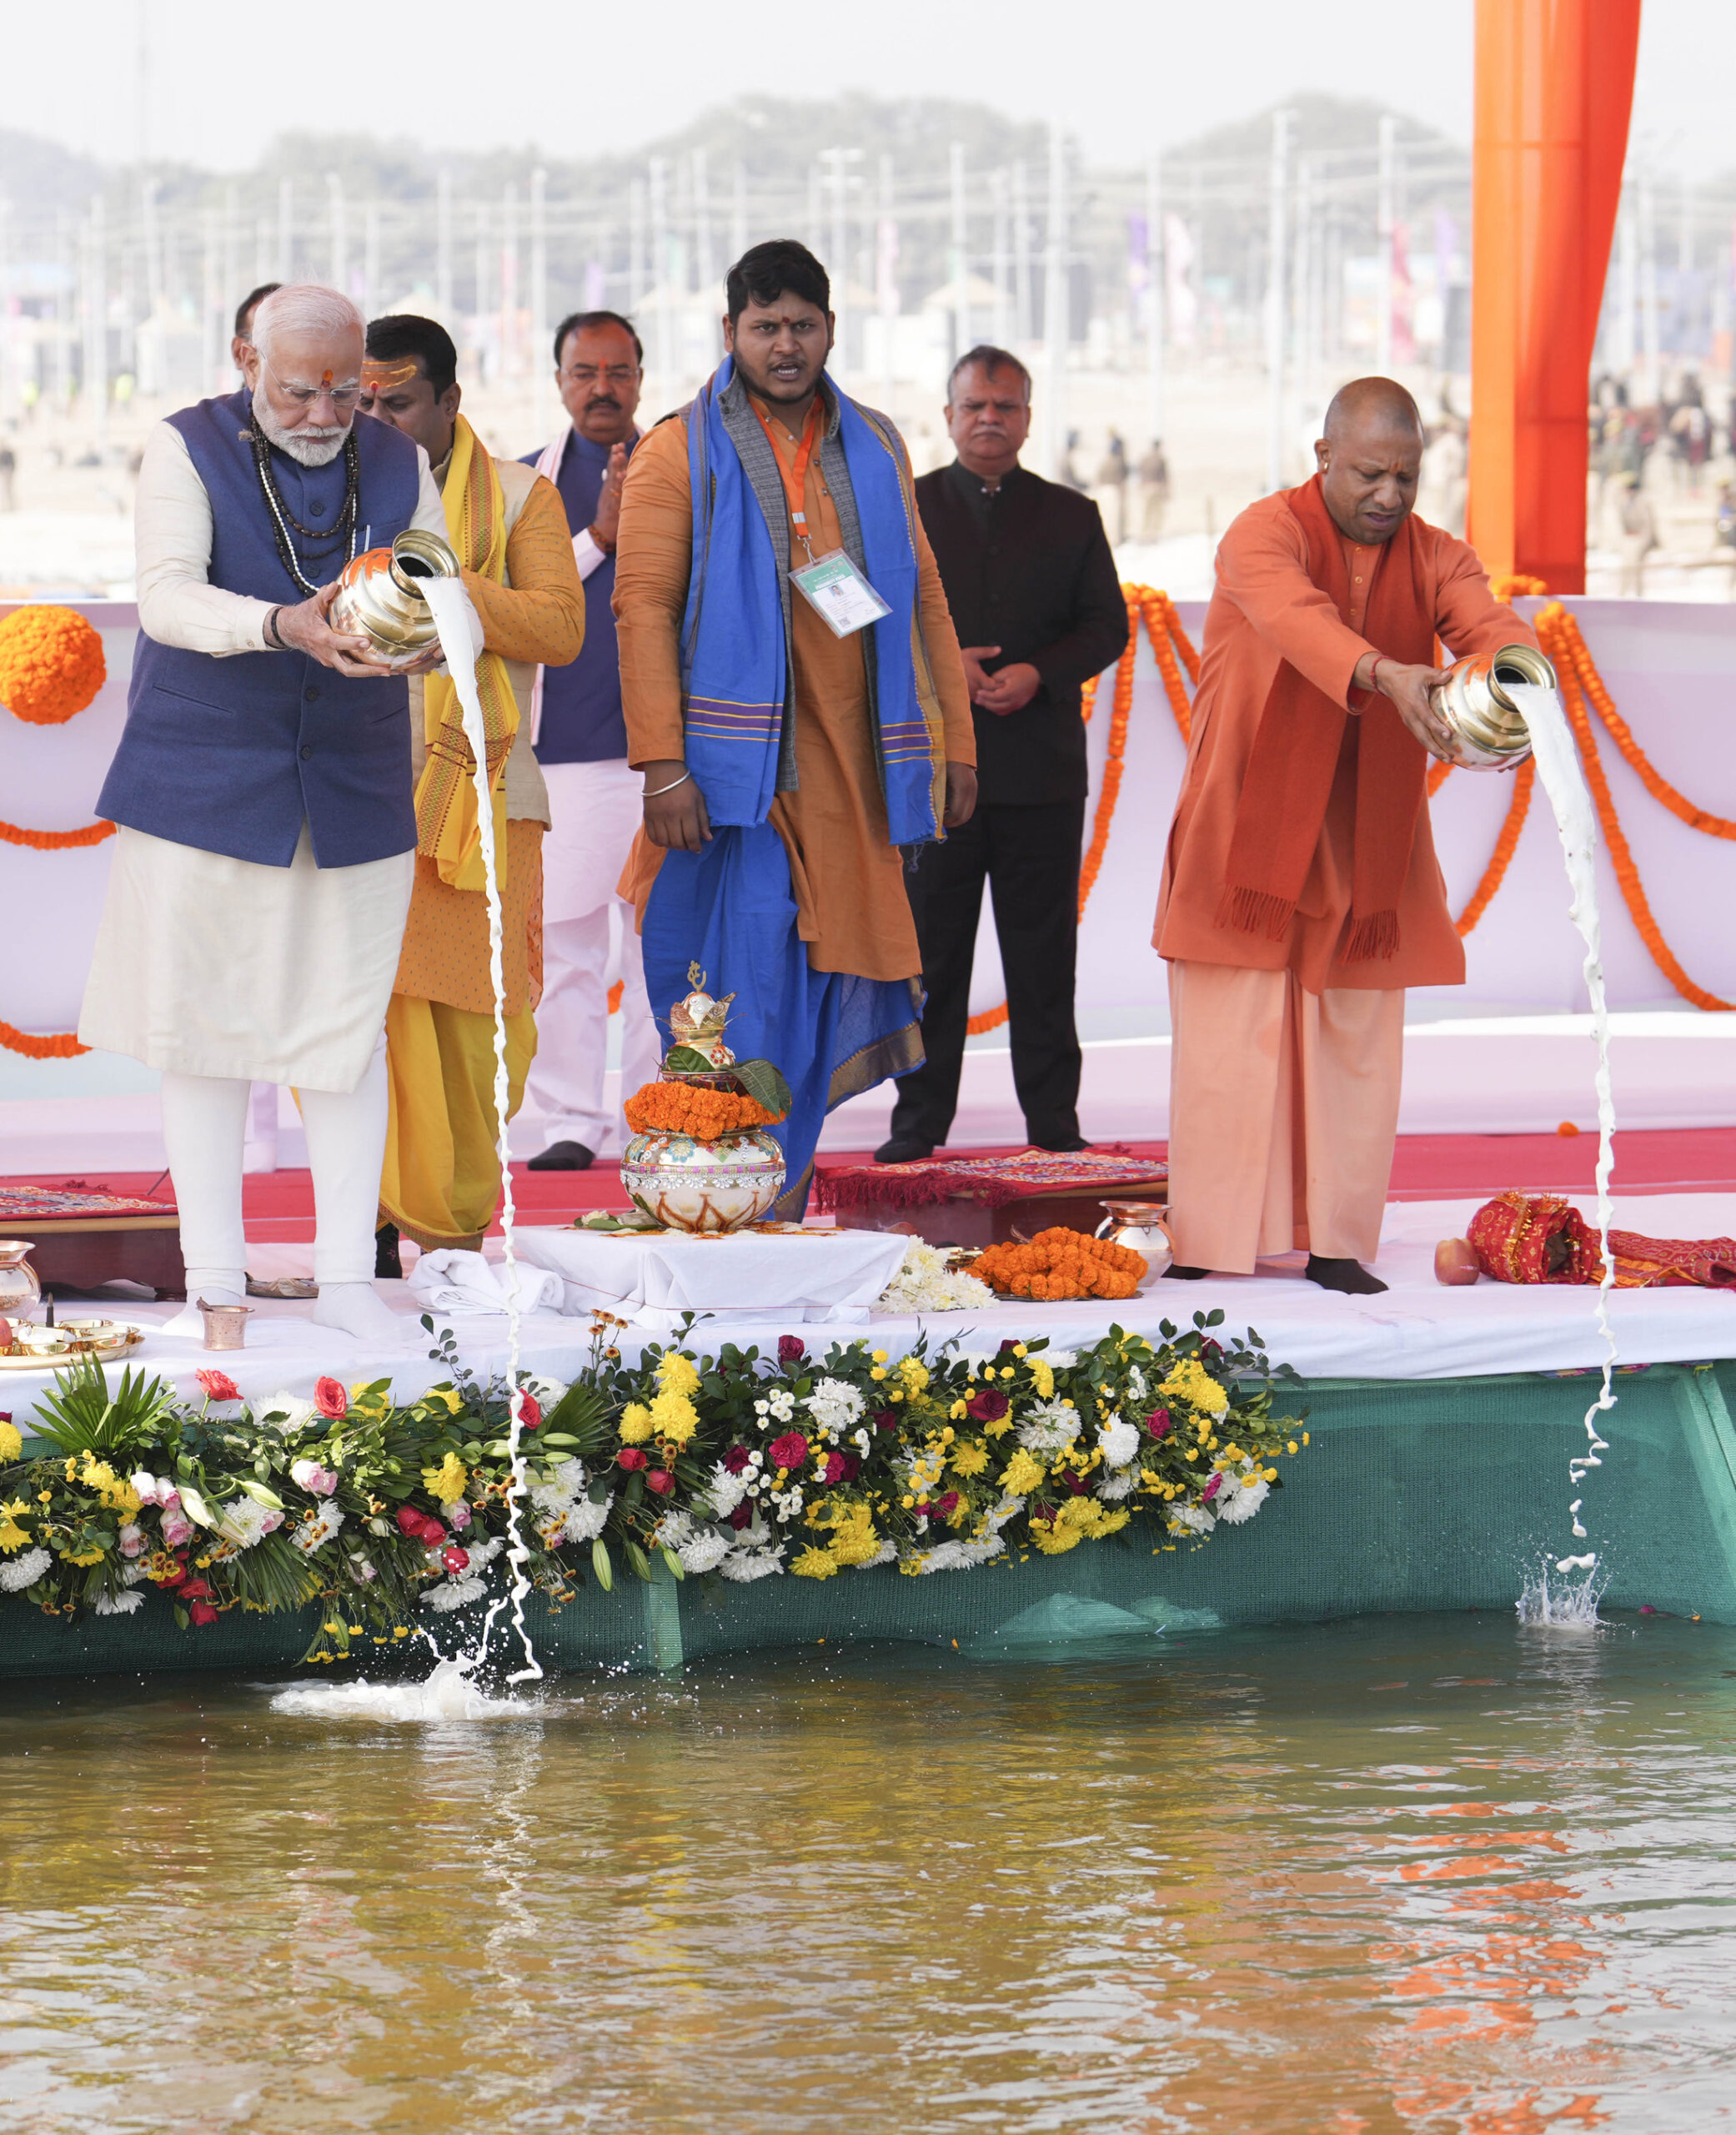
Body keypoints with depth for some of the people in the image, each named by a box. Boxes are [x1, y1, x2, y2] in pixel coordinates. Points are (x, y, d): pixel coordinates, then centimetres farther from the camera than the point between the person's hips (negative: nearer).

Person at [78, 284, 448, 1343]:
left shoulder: (399, 464, 6)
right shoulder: (188, 450, -4)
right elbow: (166, 597, -18)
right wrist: (283, 627, -35)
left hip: (353, 791, 2)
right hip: (205, 780, -2)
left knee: (348, 1030, 4)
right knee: (203, 1025, 2)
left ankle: (348, 1275, 11)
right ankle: (214, 1277, 10)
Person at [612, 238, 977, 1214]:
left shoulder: (874, 447, 15)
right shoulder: (682, 453, 2)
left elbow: (922, 595, 18)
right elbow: (643, 606, -5)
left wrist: (954, 739, 11)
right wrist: (663, 763, -14)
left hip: (850, 773, 4)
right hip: (736, 769, -4)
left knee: (823, 996, 4)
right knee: (745, 996, -10)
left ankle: (786, 1217, 11)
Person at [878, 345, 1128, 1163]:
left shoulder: (1070, 516, 10)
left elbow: (1106, 626, 6)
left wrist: (1039, 674, -12)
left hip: (1041, 769, 0)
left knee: (1043, 957, 3)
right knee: (930, 952, 2)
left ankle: (1053, 1121, 8)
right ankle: (920, 1120, 8)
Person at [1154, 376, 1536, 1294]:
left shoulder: (1434, 559, 5)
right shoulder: (1265, 534, -11)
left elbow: (1493, 626, -14)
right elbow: (1295, 616, -32)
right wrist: (1383, 675, -51)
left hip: (1366, 847, 4)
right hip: (1250, 833, -4)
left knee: (1357, 1043, 3)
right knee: (1232, 1042, -5)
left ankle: (1337, 1245, 8)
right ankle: (1208, 1251, -2)